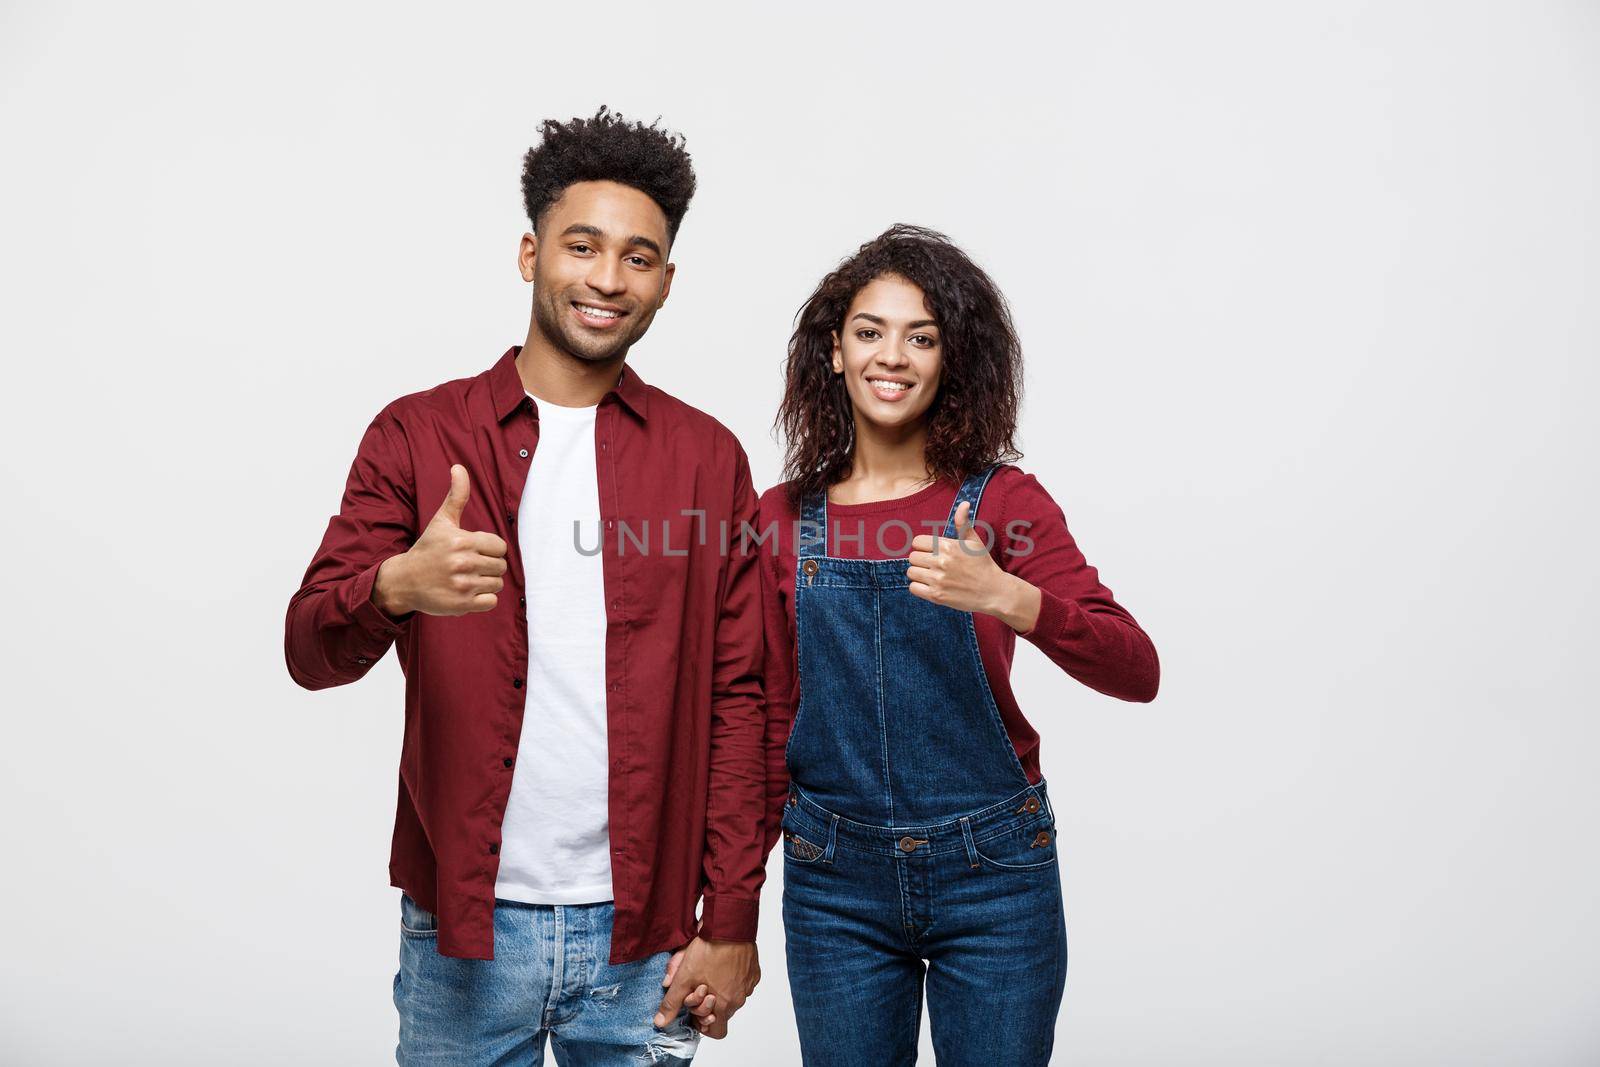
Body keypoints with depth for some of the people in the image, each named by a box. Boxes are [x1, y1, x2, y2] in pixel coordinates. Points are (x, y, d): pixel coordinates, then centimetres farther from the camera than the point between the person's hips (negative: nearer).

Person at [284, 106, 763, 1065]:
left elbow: (736, 700, 2)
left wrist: (731, 923, -1)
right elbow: (311, 651, -6)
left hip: (643, 932, 1)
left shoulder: (707, 458, 4)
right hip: (464, 921, 0)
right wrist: (396, 587, -28)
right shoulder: (419, 435, 1)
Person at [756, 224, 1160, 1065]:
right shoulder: (784, 517, 1)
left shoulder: (1003, 502, -5)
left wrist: (1006, 598, -33)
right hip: (834, 878, 2)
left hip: (990, 873, -1)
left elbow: (1136, 672, -15)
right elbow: (772, 716, 7)